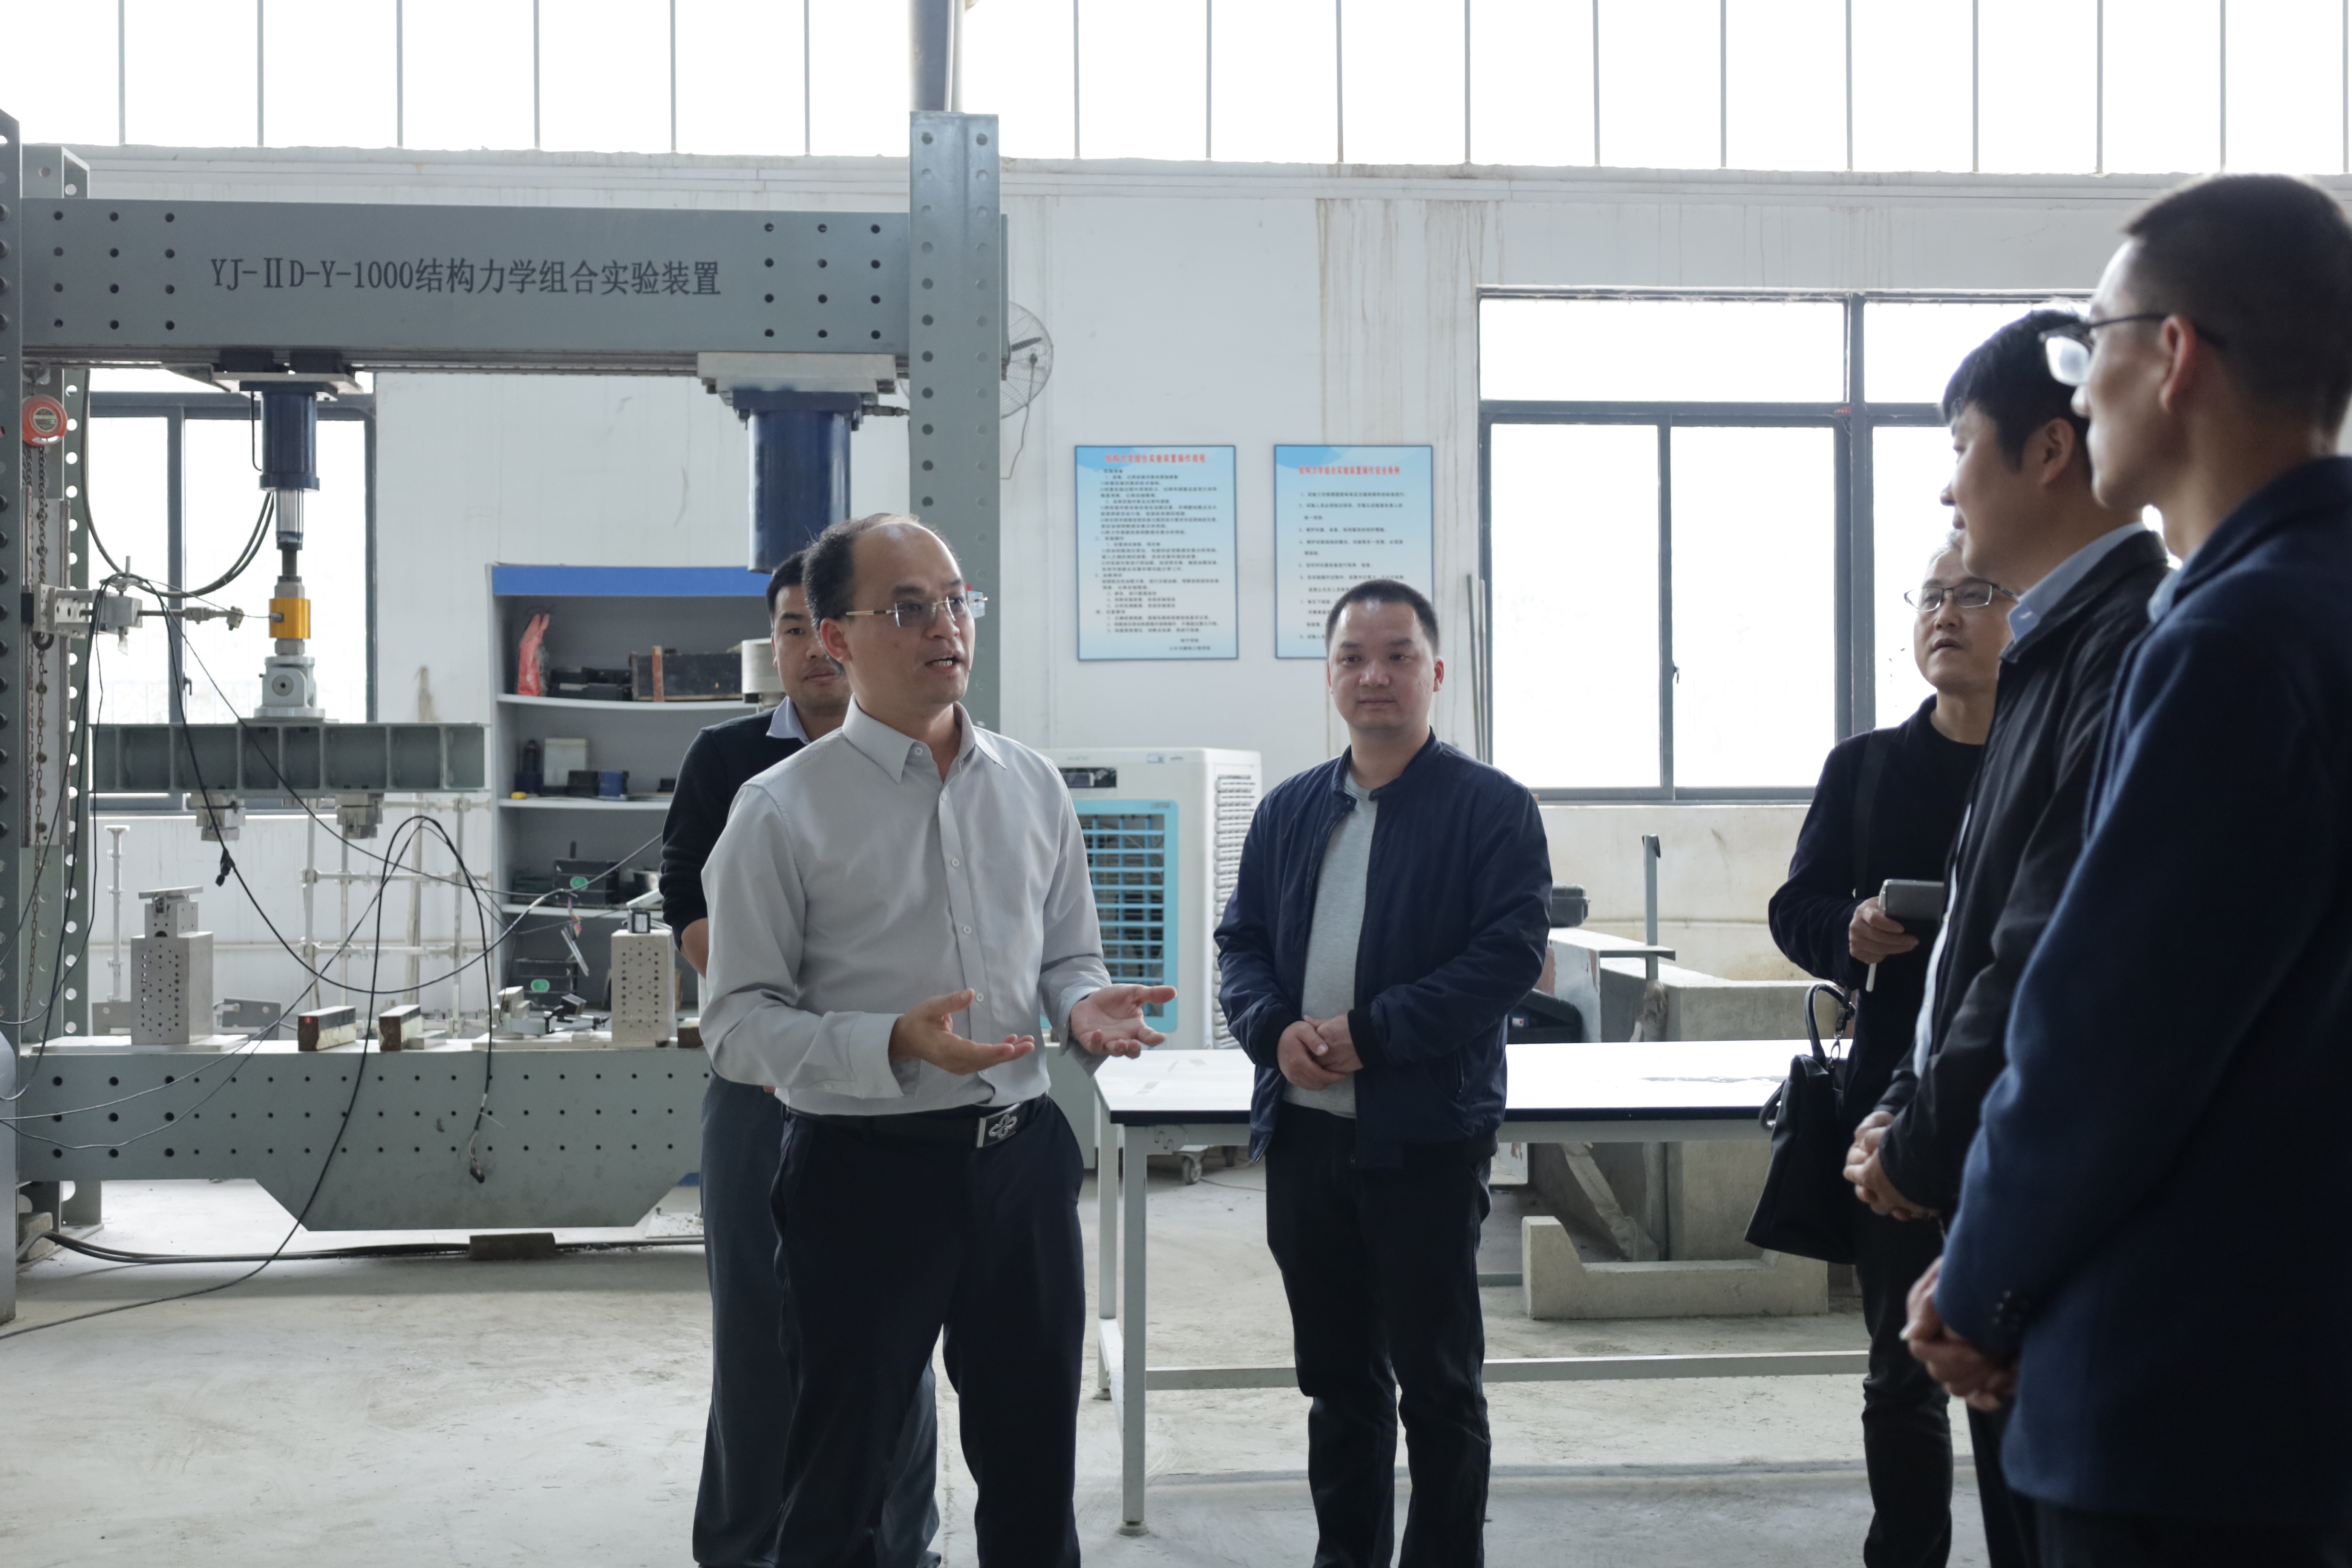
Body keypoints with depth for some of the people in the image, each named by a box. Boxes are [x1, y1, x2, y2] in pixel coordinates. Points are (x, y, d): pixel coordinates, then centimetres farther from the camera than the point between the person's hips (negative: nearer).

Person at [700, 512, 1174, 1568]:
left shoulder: (1032, 788, 7)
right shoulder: (782, 811, -8)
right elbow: (737, 1025, -11)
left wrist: (1083, 1006, -7)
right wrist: (894, 1045, -25)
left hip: (1020, 1155, 4)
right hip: (864, 1170, -4)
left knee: (1034, 1469, 18)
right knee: (841, 1483, 11)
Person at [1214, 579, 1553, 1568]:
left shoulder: (1491, 807, -4)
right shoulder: (1289, 809, 12)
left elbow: (1510, 955, -13)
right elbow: (1240, 942, 11)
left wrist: (1370, 1032, -18)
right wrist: (1276, 1031, -10)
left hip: (1427, 1135, -5)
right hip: (1303, 1128, 5)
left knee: (1437, 1379, 6)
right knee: (1336, 1374, 16)